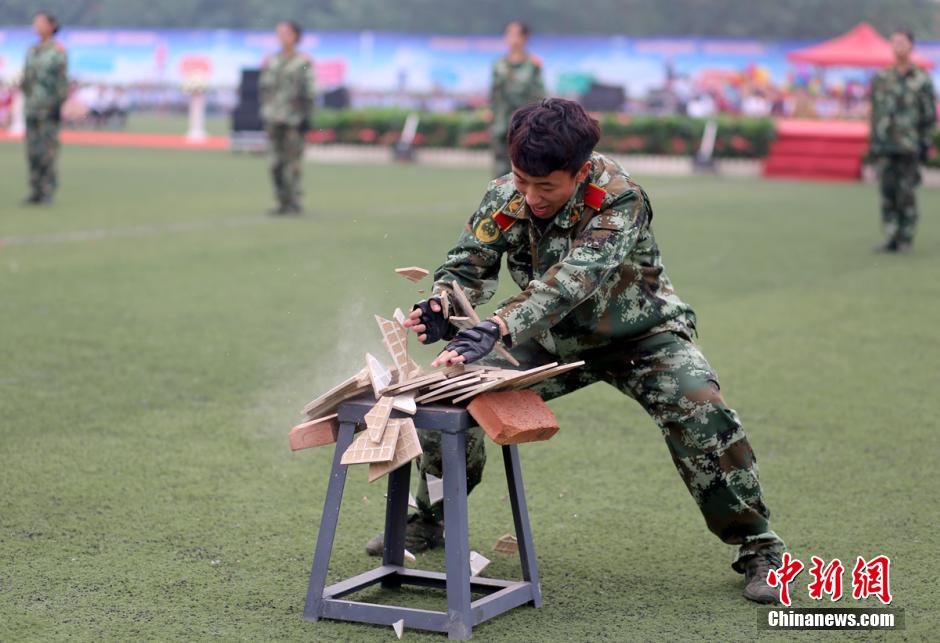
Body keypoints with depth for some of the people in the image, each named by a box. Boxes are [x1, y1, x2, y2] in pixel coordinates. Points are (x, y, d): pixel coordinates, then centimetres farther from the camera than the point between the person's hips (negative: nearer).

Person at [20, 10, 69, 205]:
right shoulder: (31, 51, 16)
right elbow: (26, 78, 19)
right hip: (32, 107, 6)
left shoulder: (58, 50, -3)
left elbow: (62, 79, -8)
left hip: (49, 107, -6)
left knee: (48, 150, -7)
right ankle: (35, 191, 9)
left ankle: (48, 192, -3)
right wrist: (25, 102, 14)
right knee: (32, 150, 5)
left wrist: (60, 103, -13)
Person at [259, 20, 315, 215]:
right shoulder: (271, 62, 14)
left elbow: (308, 91, -3)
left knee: (293, 162, -6)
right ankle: (283, 202, 11)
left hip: (294, 119, -5)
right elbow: (264, 87, 18)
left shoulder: (303, 62, 0)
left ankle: (295, 203, -1)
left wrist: (306, 117, -8)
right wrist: (265, 115, 13)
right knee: (276, 163, 4)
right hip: (274, 119, 5)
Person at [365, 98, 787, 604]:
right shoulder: (504, 197, -17)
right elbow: (469, 263, -15)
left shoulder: (619, 200, -33)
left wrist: (495, 329, -60)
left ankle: (757, 547, -11)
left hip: (640, 334, -4)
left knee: (700, 411, -29)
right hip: (555, 339, 4)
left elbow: (572, 279, -47)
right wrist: (442, 306, -40)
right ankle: (429, 521, 17)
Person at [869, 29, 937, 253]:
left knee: (906, 193, -3)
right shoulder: (881, 79, 11)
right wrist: (873, 143, 10)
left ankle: (906, 240, 6)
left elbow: (930, 115, 2)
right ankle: (891, 239, 5)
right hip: (885, 147, 3)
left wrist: (924, 144, -3)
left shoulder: (921, 80, 1)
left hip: (909, 148, -3)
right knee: (887, 193, 0)